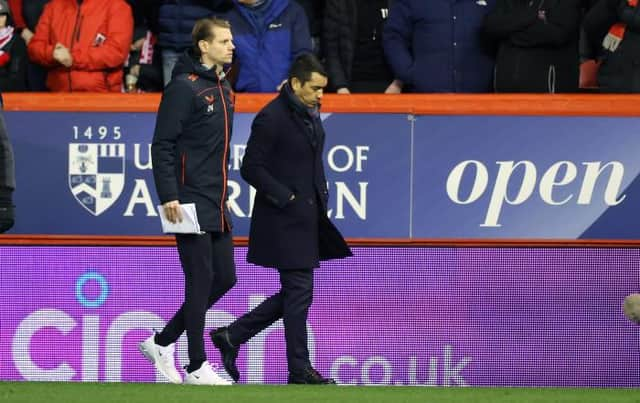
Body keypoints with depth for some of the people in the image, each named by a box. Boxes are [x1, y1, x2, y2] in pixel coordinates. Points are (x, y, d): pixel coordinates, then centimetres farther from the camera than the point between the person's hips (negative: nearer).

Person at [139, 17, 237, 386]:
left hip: (217, 207, 9)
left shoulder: (224, 90, 15)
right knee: (201, 281, -6)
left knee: (225, 278, 9)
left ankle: (162, 342, 19)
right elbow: (163, 145, -15)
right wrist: (169, 196, -20)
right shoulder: (184, 87, -11)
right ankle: (197, 367, 2)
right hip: (191, 203, -9)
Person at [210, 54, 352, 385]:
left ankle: (231, 336, 21)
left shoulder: (310, 113, 11)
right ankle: (299, 370, 4)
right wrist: (286, 198, -18)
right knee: (299, 292, -4)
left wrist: (320, 194, 10)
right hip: (284, 220, -9)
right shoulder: (272, 118, -16)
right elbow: (251, 168, -17)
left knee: (295, 292, 12)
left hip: (307, 218, 9)